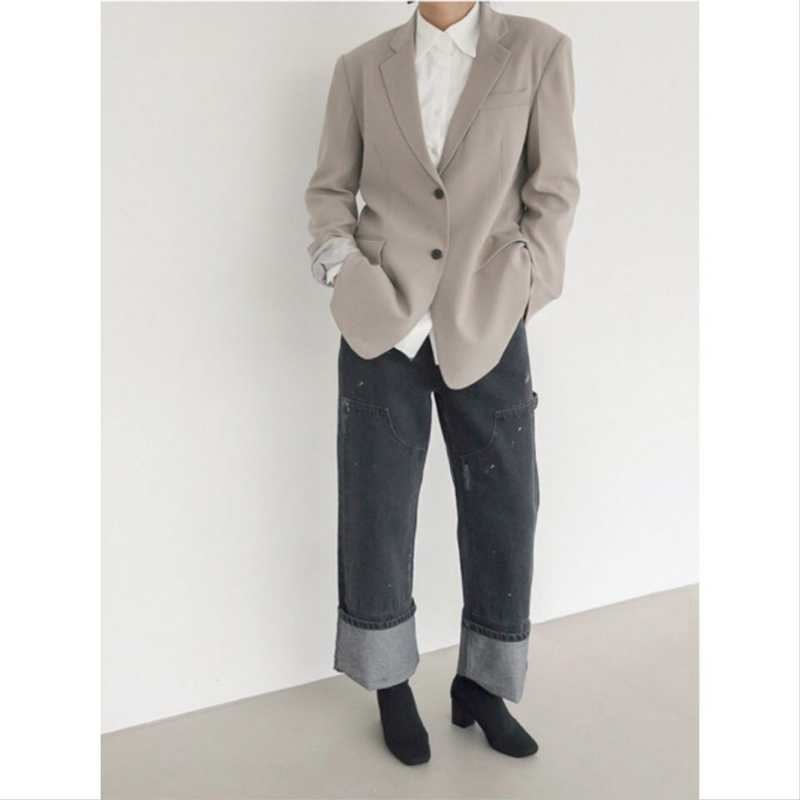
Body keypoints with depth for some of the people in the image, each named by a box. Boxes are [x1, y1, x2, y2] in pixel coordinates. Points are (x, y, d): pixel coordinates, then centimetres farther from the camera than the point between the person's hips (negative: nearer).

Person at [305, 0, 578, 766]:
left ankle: (481, 686, 26)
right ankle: (391, 685, 26)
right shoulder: (361, 66, 8)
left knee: (504, 510, 5)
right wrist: (340, 268, -3)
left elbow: (554, 190, 2)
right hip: (382, 323, 1)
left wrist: (521, 288, -5)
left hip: (484, 329, 0)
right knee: (376, 514, 6)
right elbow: (329, 188, 12)